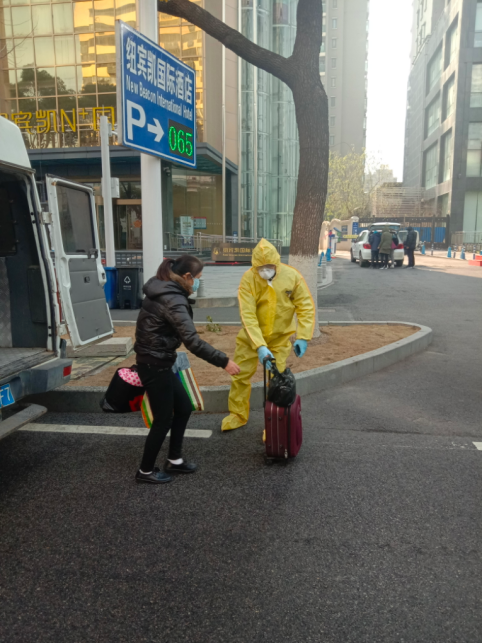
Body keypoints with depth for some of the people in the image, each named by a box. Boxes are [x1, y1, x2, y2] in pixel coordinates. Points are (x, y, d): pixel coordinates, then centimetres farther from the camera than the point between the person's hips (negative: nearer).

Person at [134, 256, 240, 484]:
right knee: (163, 419, 5)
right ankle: (145, 471, 22)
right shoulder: (172, 300, -23)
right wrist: (224, 361, -28)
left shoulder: (162, 290, 8)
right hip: (154, 365, -10)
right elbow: (192, 341, -31)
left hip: (156, 362, 10)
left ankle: (174, 460, 30)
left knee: (183, 407, 16)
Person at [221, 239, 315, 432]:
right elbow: (247, 315, -26)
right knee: (241, 375, 9)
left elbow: (306, 307, -11)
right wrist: (259, 346, -35)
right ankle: (238, 415, 31)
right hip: (251, 337, 0)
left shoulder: (292, 276, -17)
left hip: (280, 338, 0)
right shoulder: (248, 279, -21)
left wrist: (303, 337, -19)